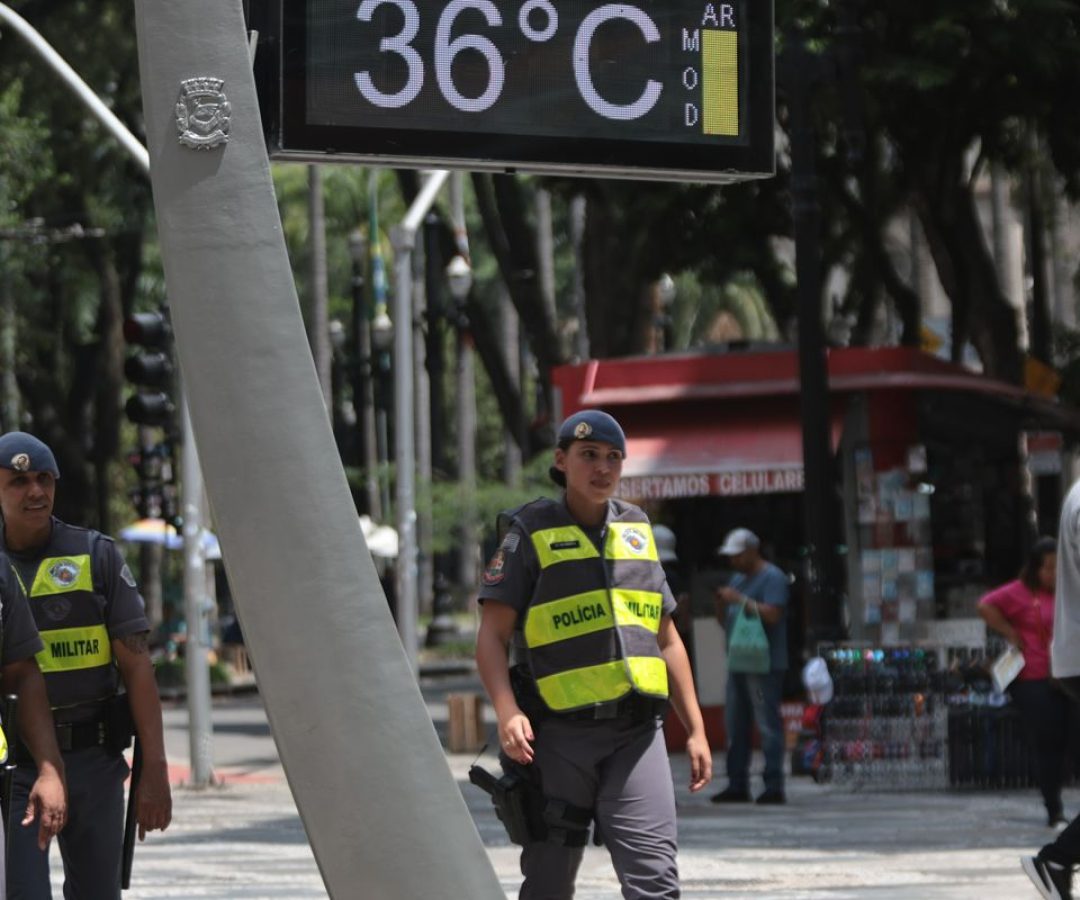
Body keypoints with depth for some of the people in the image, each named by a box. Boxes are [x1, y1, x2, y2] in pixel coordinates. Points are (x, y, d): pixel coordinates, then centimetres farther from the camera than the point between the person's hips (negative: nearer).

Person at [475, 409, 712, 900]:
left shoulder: (637, 531, 15)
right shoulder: (531, 534, 1)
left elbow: (666, 639, 20)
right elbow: (492, 636, -5)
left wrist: (695, 730, 16)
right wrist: (508, 713, -21)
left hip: (636, 733, 3)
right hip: (559, 734, -3)